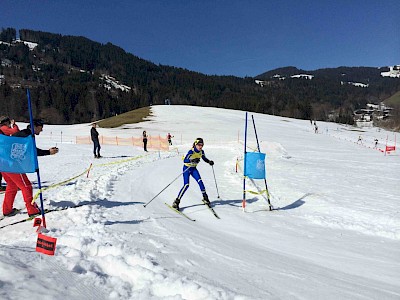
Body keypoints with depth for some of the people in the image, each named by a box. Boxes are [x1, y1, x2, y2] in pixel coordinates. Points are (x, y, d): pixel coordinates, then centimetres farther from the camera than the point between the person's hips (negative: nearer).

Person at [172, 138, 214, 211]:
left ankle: (205, 197, 6)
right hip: (187, 168, -5)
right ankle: (177, 201, -7)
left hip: (194, 169, 5)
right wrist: (192, 160, -50)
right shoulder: (191, 151, -25)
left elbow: (204, 158, 14)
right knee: (186, 185, -16)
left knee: (200, 181, -13)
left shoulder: (201, 152, -7)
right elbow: (185, 161, -34)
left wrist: (209, 161, -5)